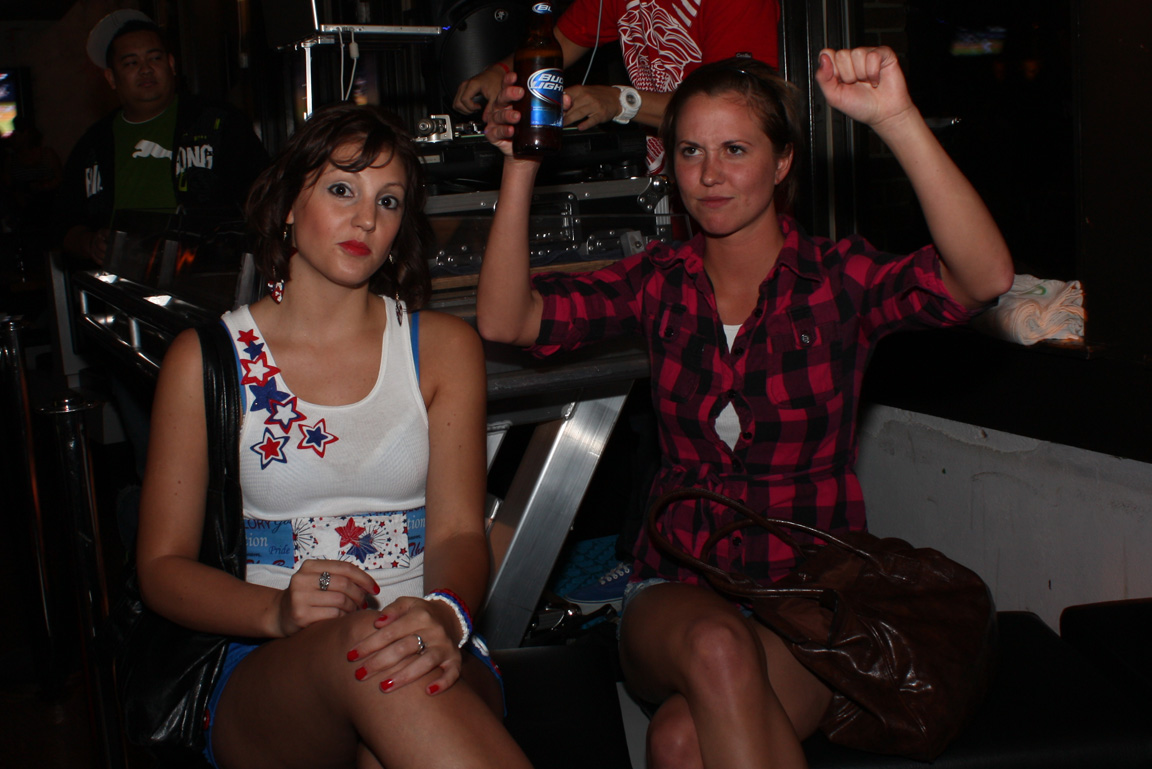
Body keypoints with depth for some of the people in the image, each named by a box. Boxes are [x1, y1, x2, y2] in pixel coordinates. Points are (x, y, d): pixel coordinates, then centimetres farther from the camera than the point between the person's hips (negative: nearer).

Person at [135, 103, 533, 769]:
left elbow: (460, 532, 0)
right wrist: (279, 610, -18)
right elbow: (162, 565, 4)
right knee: (357, 643, -35)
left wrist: (443, 617, -25)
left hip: (427, 667, 0)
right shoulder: (205, 357, 7)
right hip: (265, 675, 1)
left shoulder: (445, 346, 11)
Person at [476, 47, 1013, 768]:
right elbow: (505, 319, -6)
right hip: (677, 592, 3)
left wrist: (898, 119, -34)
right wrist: (521, 167, -17)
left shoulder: (837, 276, -5)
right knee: (718, 648, -33)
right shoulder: (661, 282, 5)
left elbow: (986, 277, -24)